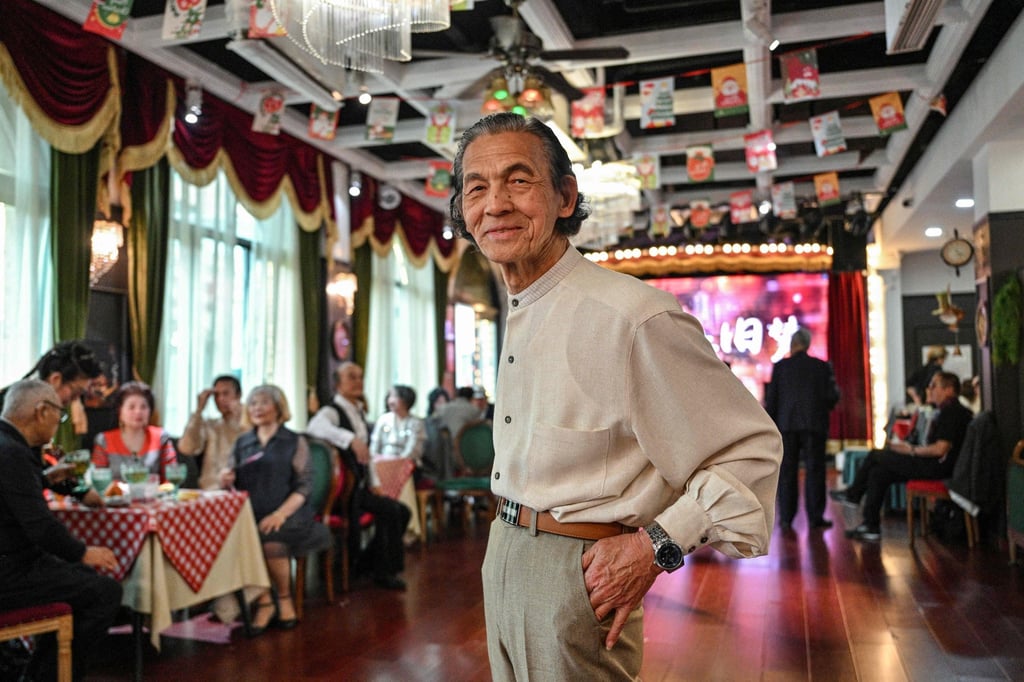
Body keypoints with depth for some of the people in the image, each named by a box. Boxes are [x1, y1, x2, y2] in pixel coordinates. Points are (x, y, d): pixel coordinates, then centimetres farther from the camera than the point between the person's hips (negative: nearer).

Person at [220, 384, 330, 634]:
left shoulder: (295, 442, 6)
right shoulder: (242, 443, 17)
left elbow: (304, 486, -2)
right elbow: (232, 483, 19)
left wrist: (280, 514, -18)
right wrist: (225, 480, -6)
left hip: (289, 514, -3)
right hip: (250, 514, 3)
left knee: (271, 540, -33)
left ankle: (284, 599, -6)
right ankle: (264, 601, -13)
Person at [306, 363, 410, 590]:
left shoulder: (358, 413, 14)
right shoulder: (332, 411, -13)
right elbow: (315, 427, -39)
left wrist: (370, 484, 14)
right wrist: (351, 439, -51)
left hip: (359, 487, 9)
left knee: (402, 512, 5)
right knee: (389, 509, -21)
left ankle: (368, 563, 15)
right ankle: (383, 571, -5)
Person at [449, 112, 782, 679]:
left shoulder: (632, 315, -22)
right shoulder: (518, 318, 8)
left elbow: (750, 449, -18)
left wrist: (653, 546, -21)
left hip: (576, 573, -8)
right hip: (503, 559, 9)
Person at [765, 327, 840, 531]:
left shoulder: (780, 366, 0)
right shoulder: (822, 367, 0)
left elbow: (771, 398, -1)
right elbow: (832, 396, -3)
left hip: (787, 425, 0)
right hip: (814, 425, 0)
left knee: (787, 472, 5)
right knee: (814, 470, 4)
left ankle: (786, 517, 6)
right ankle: (815, 517, 3)